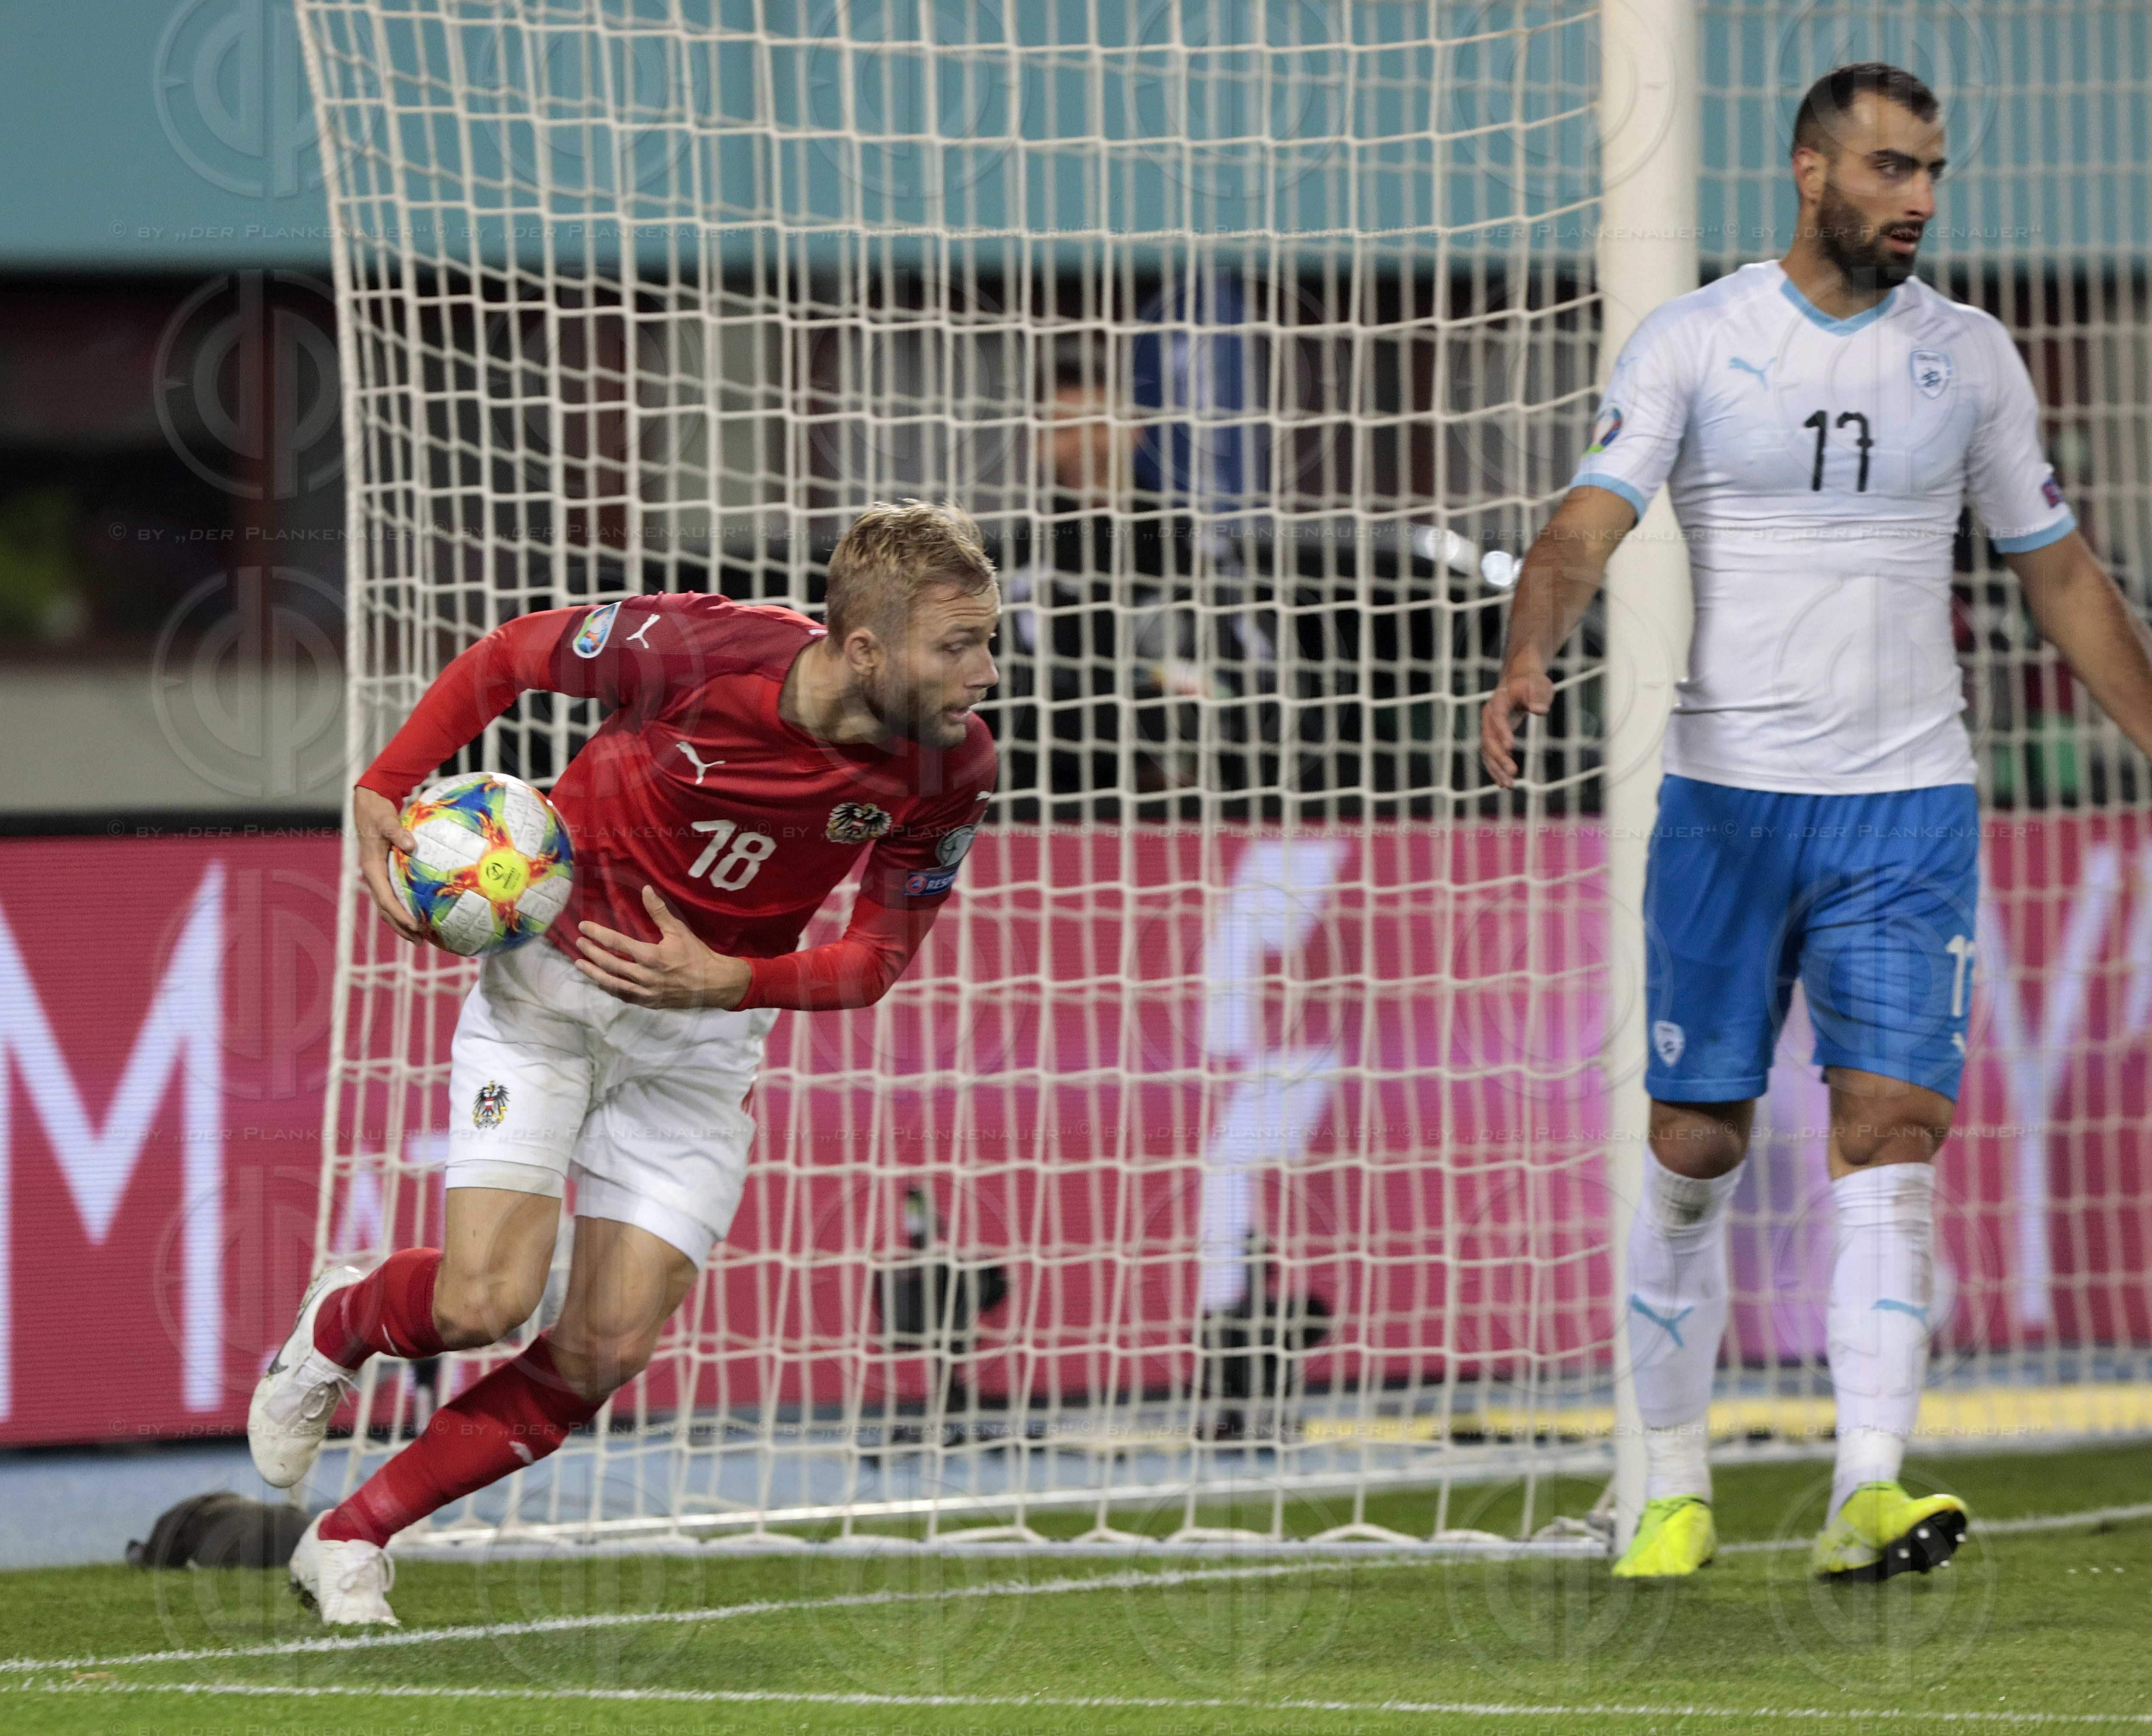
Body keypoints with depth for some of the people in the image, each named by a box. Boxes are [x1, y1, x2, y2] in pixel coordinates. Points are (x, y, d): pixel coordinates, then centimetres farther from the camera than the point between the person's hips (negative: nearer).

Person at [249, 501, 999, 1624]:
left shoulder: (949, 766, -16)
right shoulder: (698, 648, -26)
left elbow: (876, 959, -5)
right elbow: (509, 657, -7)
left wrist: (728, 982, -23)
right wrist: (380, 792, -16)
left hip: (704, 1032, 3)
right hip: (554, 974, -3)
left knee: (606, 1352, -6)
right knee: (487, 1300, -17)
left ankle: (352, 1540, 10)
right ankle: (337, 1326, 20)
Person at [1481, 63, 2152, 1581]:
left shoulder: (1969, 356, 7)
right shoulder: (1694, 342, -1)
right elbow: (1588, 525, -12)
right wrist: (1530, 653, -32)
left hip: (1909, 807, 1)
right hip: (1726, 796, -1)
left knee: (1894, 1130, -12)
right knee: (1695, 1146, 2)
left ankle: (1869, 1496, -18)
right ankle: (1677, 1493, 15)